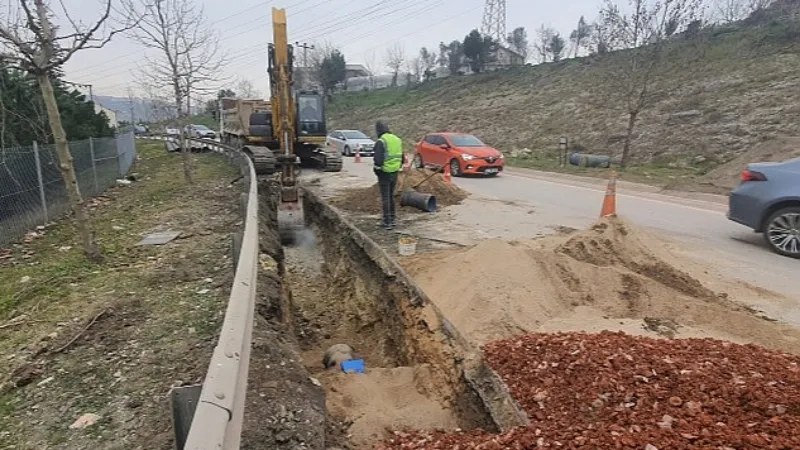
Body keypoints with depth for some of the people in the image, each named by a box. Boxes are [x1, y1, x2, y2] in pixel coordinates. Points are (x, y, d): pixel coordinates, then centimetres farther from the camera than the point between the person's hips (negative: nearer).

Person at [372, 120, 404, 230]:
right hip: (395, 173, 7)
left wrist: (376, 168, -5)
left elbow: (378, 160, -23)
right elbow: (402, 158, 11)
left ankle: (387, 222, 4)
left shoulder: (381, 141, -16)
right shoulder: (397, 140, 8)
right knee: (391, 196, 18)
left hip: (384, 173, -7)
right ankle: (393, 219, 24)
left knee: (385, 197, 1)